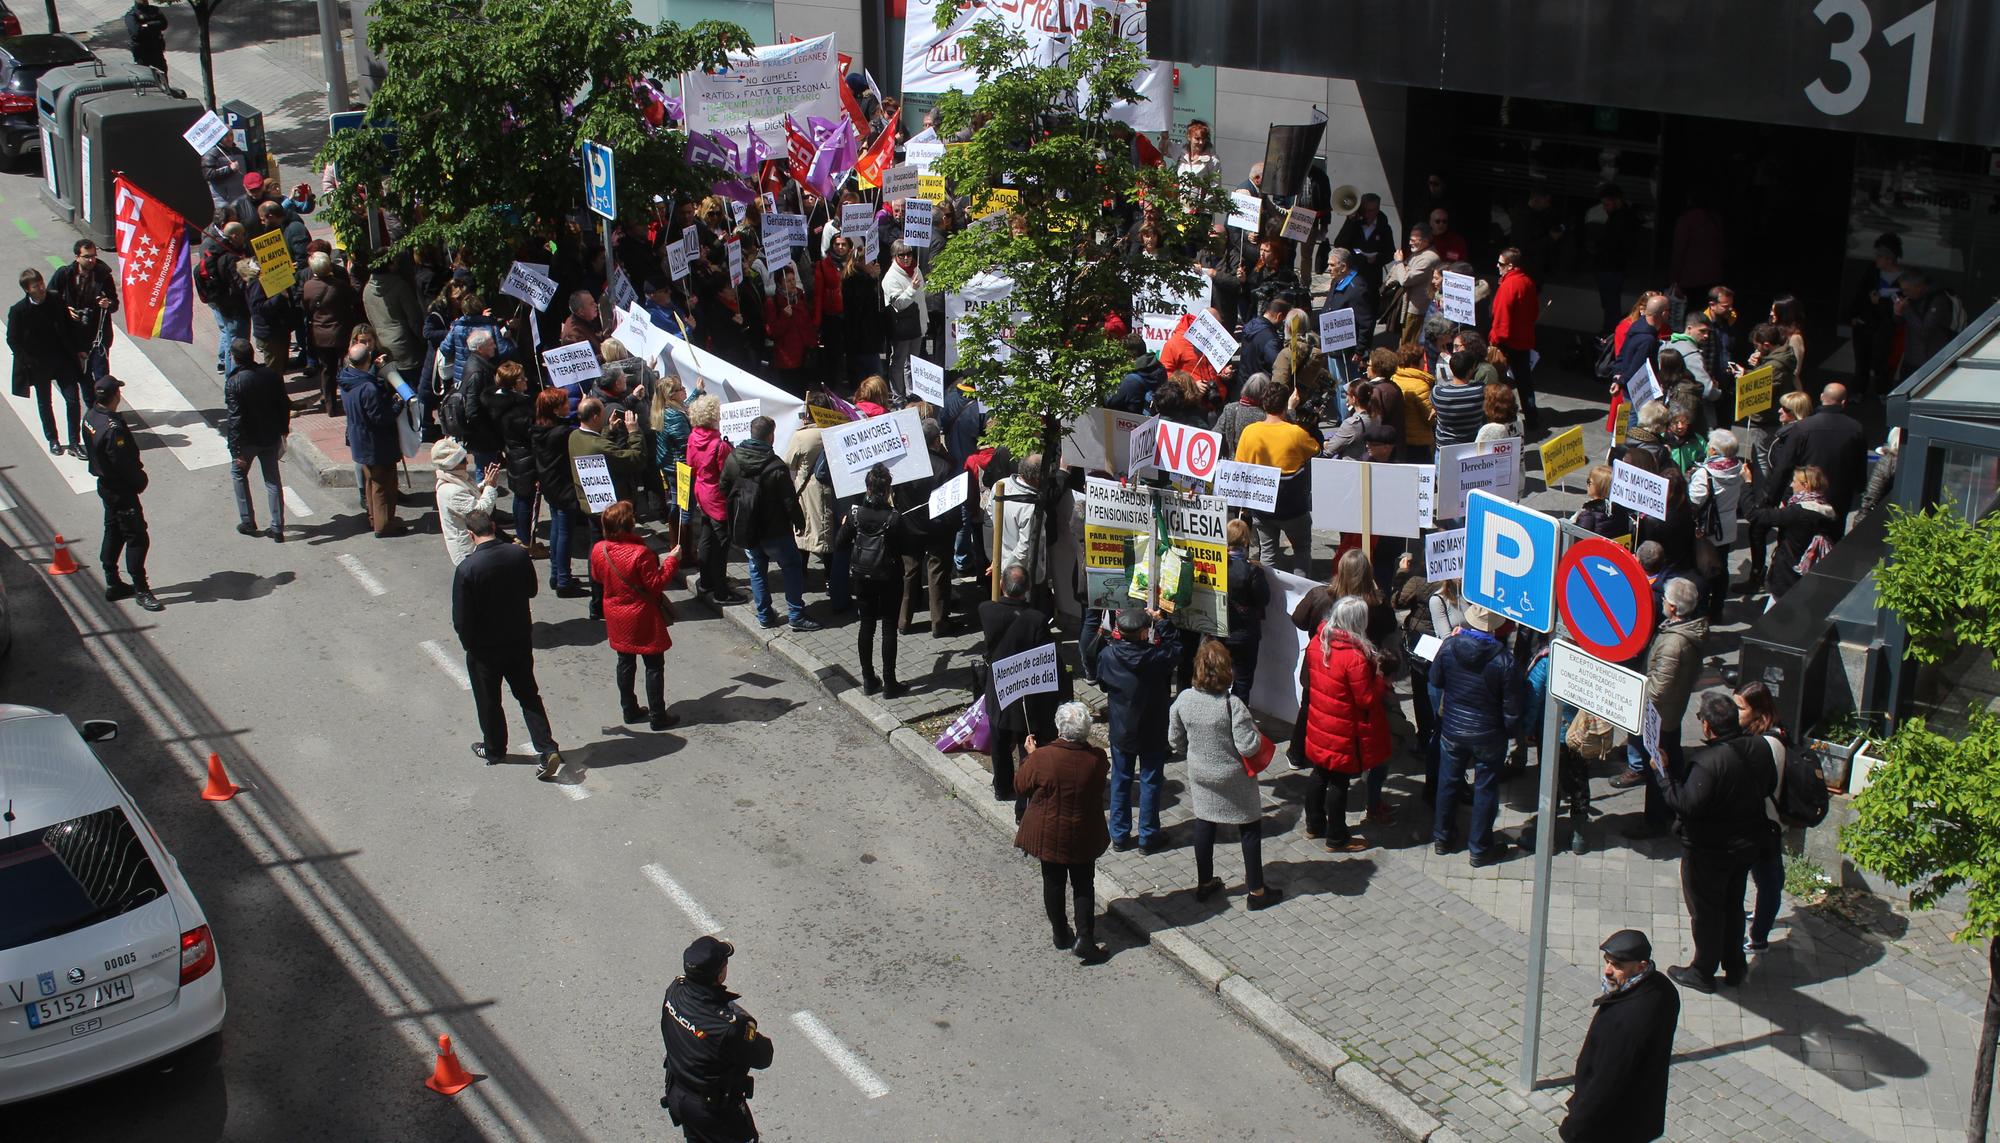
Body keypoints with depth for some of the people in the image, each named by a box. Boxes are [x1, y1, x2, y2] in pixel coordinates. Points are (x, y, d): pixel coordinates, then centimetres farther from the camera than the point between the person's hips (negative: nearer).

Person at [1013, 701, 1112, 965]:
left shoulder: (1042, 758, -24)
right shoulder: (1096, 758, -19)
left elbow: (1021, 785, -7)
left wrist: (1031, 754, 5)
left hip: (1049, 836, -1)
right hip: (1085, 835, 1)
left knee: (1053, 883, 19)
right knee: (1084, 885, 16)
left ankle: (1060, 933, 32)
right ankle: (1085, 938, 8)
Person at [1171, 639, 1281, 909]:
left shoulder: (1184, 700, -12)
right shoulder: (1233, 705, -27)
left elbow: (1174, 740, 0)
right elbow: (1248, 747, -26)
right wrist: (1254, 728, -6)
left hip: (1200, 775, 4)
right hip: (1233, 778, -4)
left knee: (1204, 825, 21)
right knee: (1250, 829, 12)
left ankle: (1204, 884, 33)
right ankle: (1256, 891, 19)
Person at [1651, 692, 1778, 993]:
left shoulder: (1707, 762, -32)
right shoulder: (1760, 748, -8)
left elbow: (1687, 804, -32)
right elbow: (1770, 787, 6)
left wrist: (1663, 771, -25)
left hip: (1710, 849, -7)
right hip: (1748, 842, 7)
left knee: (1705, 909, 12)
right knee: (1733, 904, 24)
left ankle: (1703, 971, 27)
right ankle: (1734, 966, 36)